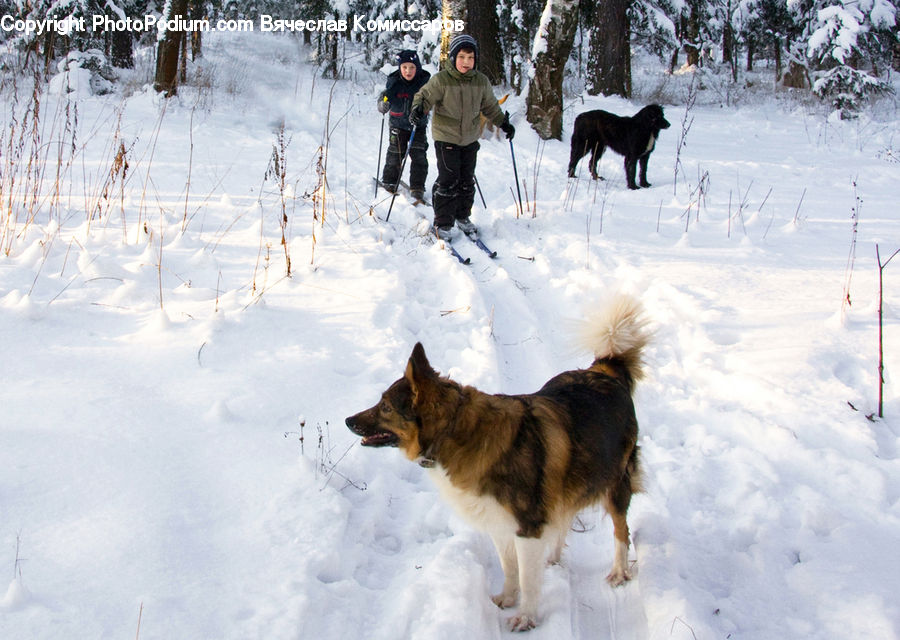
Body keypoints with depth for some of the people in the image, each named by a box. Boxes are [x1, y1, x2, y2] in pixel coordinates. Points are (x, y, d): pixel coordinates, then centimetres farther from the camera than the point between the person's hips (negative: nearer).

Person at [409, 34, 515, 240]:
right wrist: (418, 109, -33)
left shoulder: (481, 81, 1)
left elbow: (490, 107, 15)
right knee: (448, 181, -5)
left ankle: (463, 217, 29)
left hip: (470, 138, 5)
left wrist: (504, 123, 17)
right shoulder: (441, 80, -14)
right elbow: (426, 96, -13)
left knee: (467, 181, 12)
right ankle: (442, 223, 6)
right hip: (446, 137, -5)